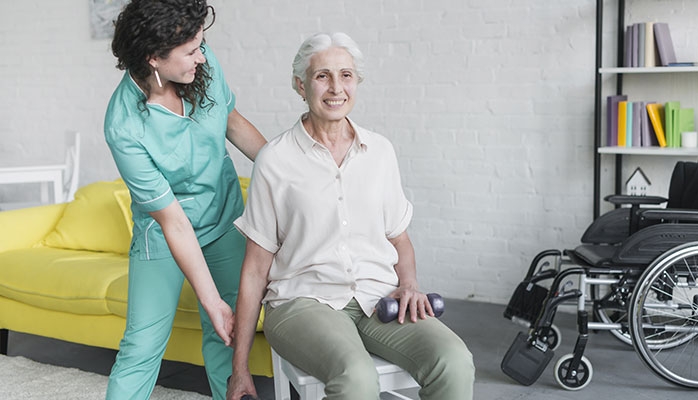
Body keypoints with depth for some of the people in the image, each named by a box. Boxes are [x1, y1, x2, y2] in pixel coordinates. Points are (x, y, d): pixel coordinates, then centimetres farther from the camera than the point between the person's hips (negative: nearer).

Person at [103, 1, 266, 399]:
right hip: (165, 231, -4)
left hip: (225, 216, 5)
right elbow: (173, 220, -25)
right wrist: (212, 300, -22)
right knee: (143, 344, -4)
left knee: (227, 335, 6)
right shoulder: (125, 128, -28)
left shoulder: (204, 64, -15)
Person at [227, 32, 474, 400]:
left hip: (378, 298, 4)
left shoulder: (380, 151, 10)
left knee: (455, 364, -25)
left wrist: (409, 284, -2)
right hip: (304, 300, -3)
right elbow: (256, 268, 2)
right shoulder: (275, 159, 0)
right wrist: (240, 367, 2)